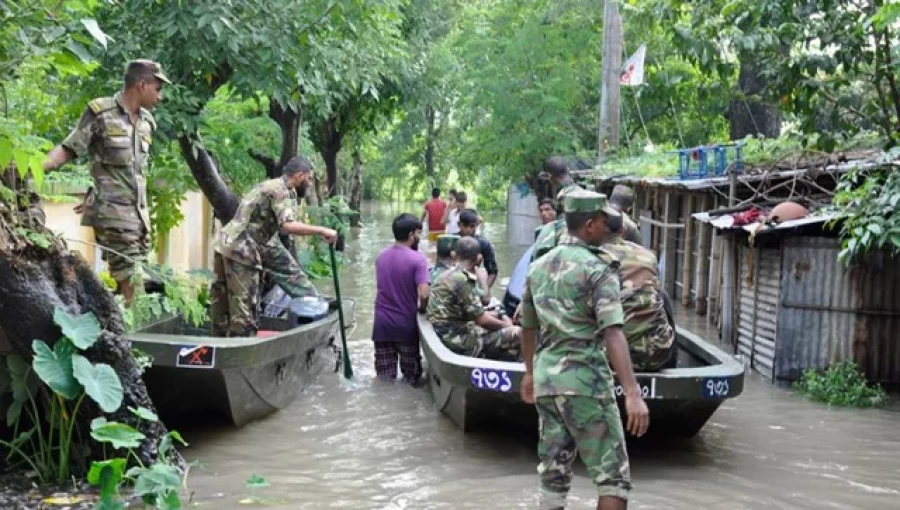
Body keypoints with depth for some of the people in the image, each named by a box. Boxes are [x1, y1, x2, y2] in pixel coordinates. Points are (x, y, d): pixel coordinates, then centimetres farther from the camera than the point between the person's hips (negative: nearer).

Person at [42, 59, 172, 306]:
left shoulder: (147, 122, 14)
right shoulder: (101, 112, -5)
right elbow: (68, 149, -4)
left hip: (140, 212, 7)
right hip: (112, 212, -7)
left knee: (138, 282, 6)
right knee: (131, 286, -12)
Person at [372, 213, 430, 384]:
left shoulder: (381, 255, 4)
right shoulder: (418, 259, -16)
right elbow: (424, 295, -24)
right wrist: (421, 309, -4)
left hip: (382, 321, 4)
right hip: (406, 323, -4)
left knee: (385, 378, 12)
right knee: (410, 373, 13)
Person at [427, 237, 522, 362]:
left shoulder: (450, 274, 10)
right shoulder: (463, 281, -19)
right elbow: (481, 319, -15)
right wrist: (505, 325, 2)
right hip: (459, 340, -10)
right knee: (516, 333, -8)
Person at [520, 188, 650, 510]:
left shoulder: (538, 267, 12)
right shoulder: (598, 269, -10)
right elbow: (612, 333, -22)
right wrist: (633, 393, -28)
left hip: (546, 378, 7)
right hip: (585, 379, -7)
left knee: (554, 474, 13)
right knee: (613, 475, -1)